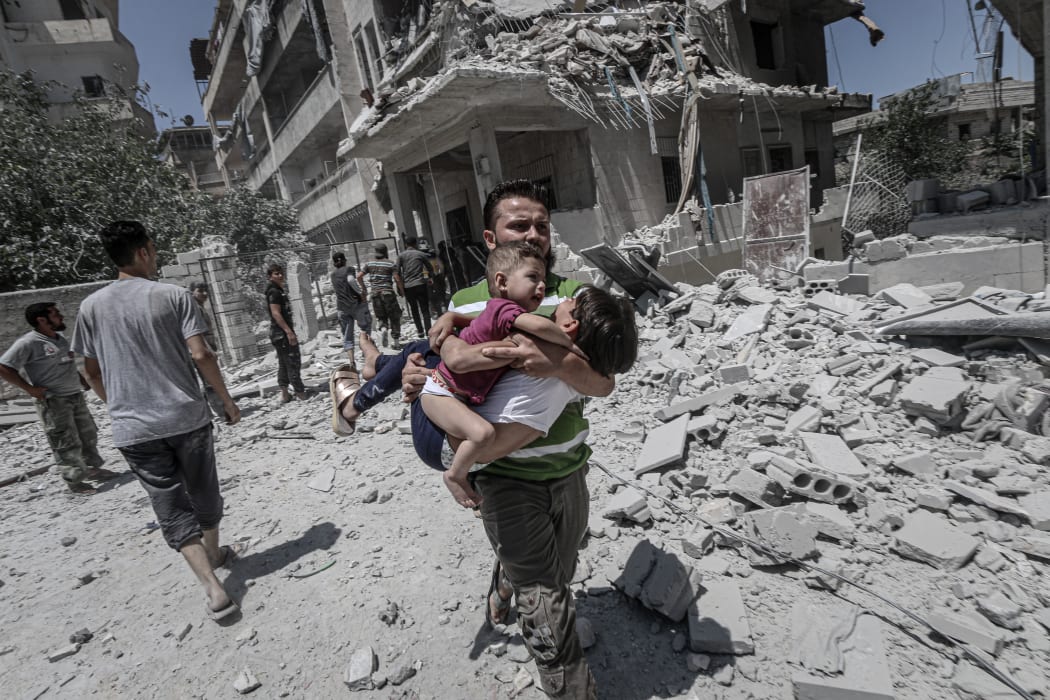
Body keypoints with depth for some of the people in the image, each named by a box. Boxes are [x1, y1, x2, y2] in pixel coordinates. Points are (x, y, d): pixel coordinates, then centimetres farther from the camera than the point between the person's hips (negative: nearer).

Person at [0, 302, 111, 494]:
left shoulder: (60, 338, 8)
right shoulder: (28, 343, -15)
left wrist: (81, 379, 11)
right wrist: (30, 389, -16)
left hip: (76, 396, 8)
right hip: (53, 401, -8)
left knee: (88, 434, 17)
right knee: (67, 443, -1)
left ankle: (92, 467, 32)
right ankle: (73, 480, 12)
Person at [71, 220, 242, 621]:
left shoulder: (92, 306, 3)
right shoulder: (173, 295, -6)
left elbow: (91, 371, 10)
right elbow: (200, 355, -13)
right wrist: (227, 401, -1)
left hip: (133, 429, 2)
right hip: (187, 418, -1)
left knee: (172, 508, 5)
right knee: (204, 495, 20)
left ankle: (212, 588, -3)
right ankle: (214, 553, 40)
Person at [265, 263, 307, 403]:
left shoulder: (279, 291, 17)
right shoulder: (274, 292, -13)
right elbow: (276, 313, -22)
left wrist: (289, 331, 24)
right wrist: (289, 332, -26)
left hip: (280, 334, 10)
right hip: (282, 333, -10)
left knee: (284, 364, 13)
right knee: (293, 363, -7)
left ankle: (284, 393, 17)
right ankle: (300, 392, -3)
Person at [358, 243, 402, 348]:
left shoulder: (369, 264, 6)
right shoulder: (390, 264, -3)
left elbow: (359, 276, 2)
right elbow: (397, 279, -10)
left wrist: (364, 289, 13)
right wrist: (401, 290, 4)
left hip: (375, 293, 3)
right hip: (388, 293, -2)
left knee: (381, 316, 16)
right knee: (394, 317, 7)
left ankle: (384, 328, -16)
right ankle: (396, 341, 6)